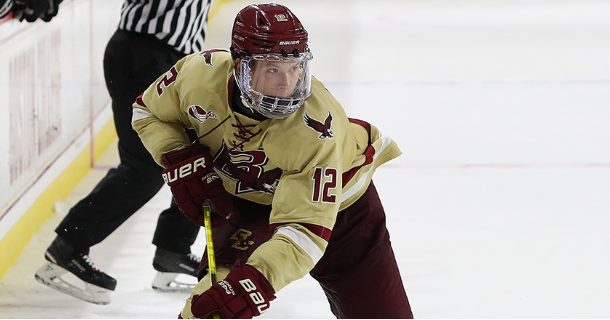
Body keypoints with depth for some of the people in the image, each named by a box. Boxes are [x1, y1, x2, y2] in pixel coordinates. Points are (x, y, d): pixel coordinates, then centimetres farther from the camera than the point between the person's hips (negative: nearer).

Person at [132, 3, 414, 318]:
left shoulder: (317, 128, -39)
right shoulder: (200, 73, -29)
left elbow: (306, 229, -42)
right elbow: (148, 111, -6)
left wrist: (256, 280, -57)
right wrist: (180, 159, -23)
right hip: (246, 196, 2)